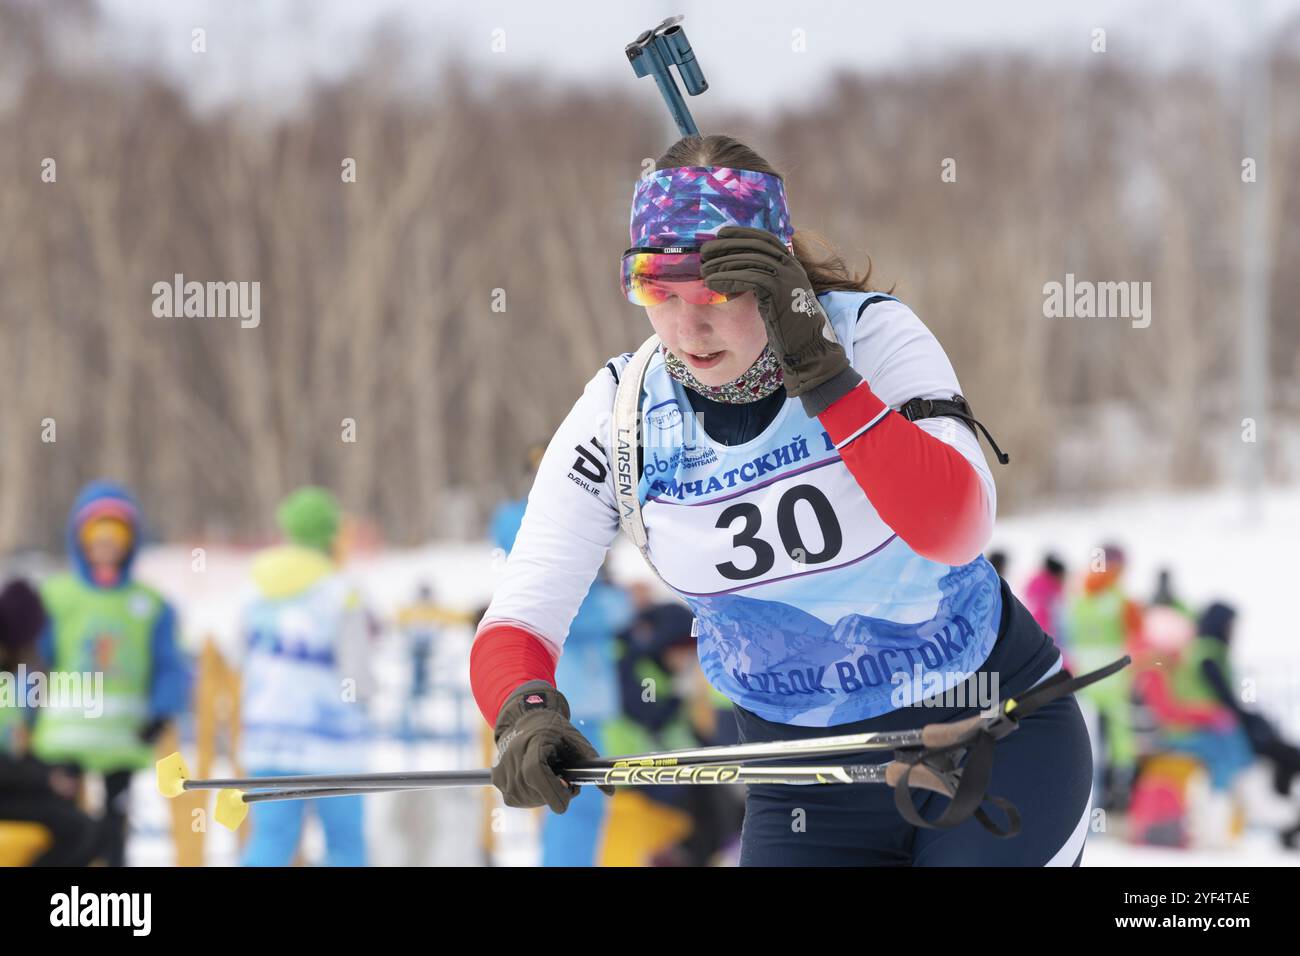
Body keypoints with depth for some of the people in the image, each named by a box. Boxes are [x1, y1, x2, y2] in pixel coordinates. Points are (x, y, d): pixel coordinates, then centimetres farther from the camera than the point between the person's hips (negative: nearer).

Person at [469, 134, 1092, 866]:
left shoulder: (870, 334, -17)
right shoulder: (621, 415, -10)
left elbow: (955, 529, -32)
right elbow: (518, 621, -13)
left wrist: (819, 369, -39)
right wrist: (527, 712, -35)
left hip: (998, 733, -2)